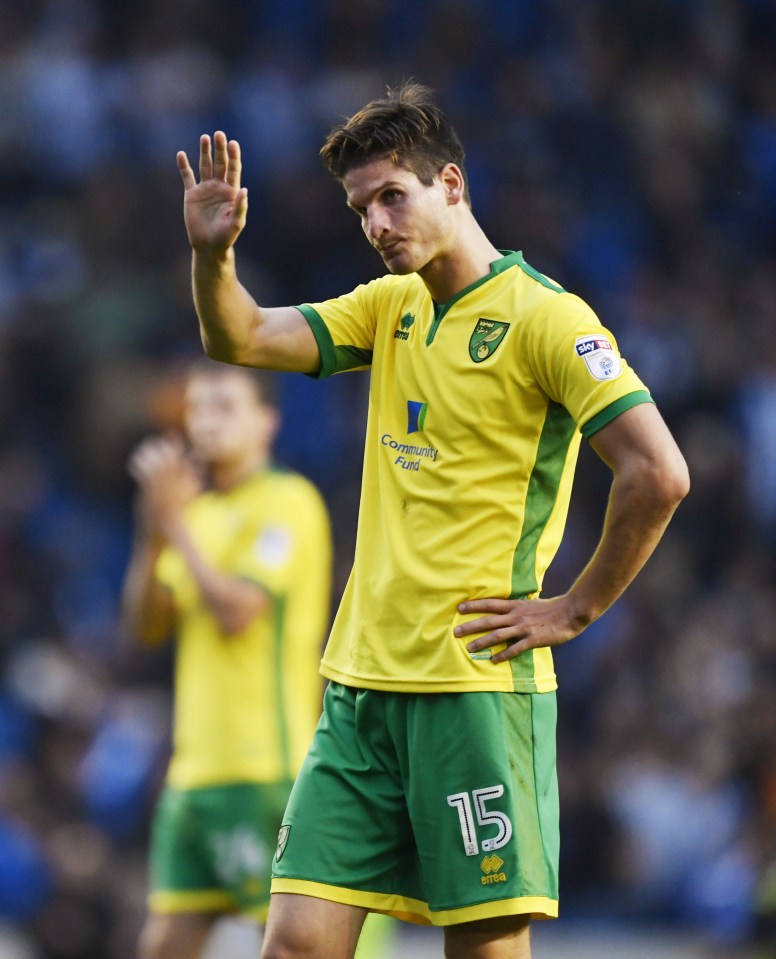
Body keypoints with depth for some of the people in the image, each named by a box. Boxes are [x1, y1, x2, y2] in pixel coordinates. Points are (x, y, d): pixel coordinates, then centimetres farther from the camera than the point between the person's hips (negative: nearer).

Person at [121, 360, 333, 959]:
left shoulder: (286, 501, -7)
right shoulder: (199, 510, 18)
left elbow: (237, 611, -18)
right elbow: (147, 625, 12)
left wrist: (176, 523, -10)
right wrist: (155, 532, -2)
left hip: (265, 763, -8)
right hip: (195, 766, 8)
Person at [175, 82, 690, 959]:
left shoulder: (543, 317, -8)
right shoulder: (390, 308, 15)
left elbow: (659, 474, -14)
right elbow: (241, 341, 9)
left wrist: (575, 611, -10)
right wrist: (211, 254, -10)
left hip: (478, 684, -7)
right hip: (362, 684, 7)